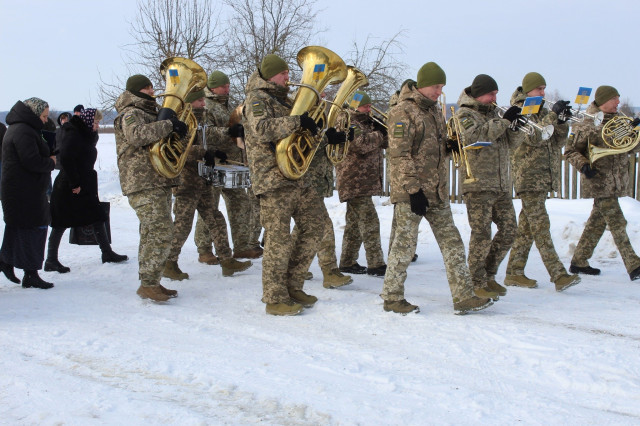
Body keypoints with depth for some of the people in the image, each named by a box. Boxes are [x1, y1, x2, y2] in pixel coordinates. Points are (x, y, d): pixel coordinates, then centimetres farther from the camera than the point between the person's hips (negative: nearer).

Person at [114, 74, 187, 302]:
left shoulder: (151, 113, 23)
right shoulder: (130, 114, -7)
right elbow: (136, 135, -30)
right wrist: (168, 125, -26)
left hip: (159, 182, 10)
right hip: (143, 184, -10)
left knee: (152, 233, 11)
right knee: (160, 232, -16)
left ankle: (150, 282, 17)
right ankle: (148, 284, -13)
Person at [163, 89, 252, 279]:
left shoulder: (200, 122, 18)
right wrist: (205, 152, -26)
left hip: (203, 183, 9)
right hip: (186, 183, -9)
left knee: (216, 221, 8)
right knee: (182, 225, -3)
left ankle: (227, 262, 13)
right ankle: (169, 264, 9)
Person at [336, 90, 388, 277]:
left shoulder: (367, 123, 21)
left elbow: (383, 143, 21)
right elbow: (361, 144, -25)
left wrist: (384, 132, 2)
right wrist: (381, 133, -15)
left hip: (364, 182, 10)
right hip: (355, 183, -10)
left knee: (355, 223, 13)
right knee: (370, 223, -12)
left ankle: (347, 262, 20)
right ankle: (376, 264, -11)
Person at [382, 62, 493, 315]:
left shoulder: (434, 110, 16)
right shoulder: (403, 113, -11)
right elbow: (399, 156, -17)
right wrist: (413, 190, -21)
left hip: (437, 191, 8)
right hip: (411, 192, -8)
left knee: (452, 243, 7)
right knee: (405, 244, -2)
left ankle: (463, 297, 11)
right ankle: (391, 298, 11)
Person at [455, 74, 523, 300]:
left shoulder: (493, 113, 17)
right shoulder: (464, 114, -3)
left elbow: (511, 143, 13)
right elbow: (476, 136, -22)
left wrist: (517, 125, -6)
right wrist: (504, 121, -22)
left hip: (502, 185, 7)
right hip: (478, 185, -7)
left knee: (509, 230, 8)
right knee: (482, 235, -6)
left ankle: (488, 275, 22)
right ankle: (477, 284, 6)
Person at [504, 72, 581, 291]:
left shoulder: (542, 112, 18)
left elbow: (557, 143, 12)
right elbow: (533, 137, -20)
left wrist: (562, 122, -4)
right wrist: (553, 115, -20)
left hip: (544, 178, 8)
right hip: (528, 177, -8)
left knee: (527, 227, 9)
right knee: (540, 226, -11)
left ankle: (514, 273, 15)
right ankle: (559, 275, -17)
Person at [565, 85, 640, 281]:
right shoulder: (587, 124, -8)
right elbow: (570, 151, -5)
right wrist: (584, 166, -21)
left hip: (616, 181, 7)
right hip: (599, 181, -7)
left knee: (598, 221, 12)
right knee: (617, 223, -10)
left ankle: (578, 262, 23)